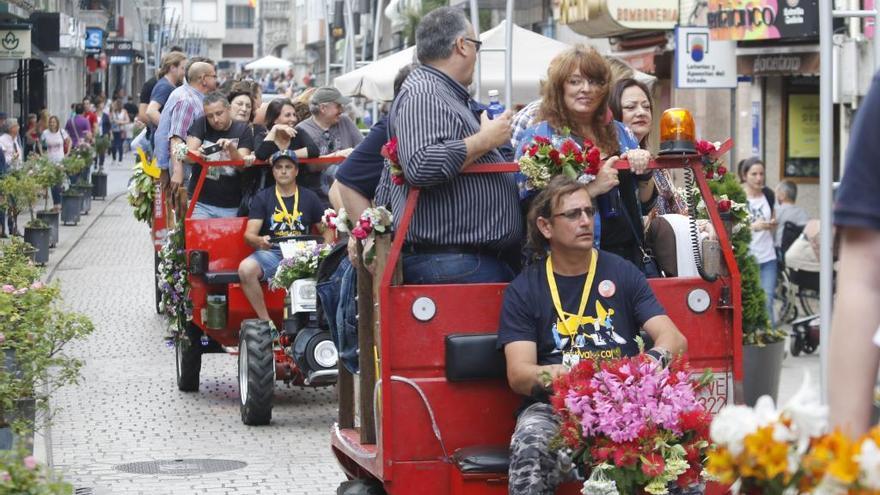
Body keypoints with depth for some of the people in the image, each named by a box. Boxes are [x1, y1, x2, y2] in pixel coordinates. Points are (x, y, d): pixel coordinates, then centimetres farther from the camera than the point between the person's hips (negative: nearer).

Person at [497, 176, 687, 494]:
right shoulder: (523, 290, 8)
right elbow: (518, 375, -1)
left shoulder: (622, 273, 13)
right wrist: (555, 375, -25)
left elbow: (673, 338, 4)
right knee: (530, 448, -36)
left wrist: (653, 361, -21)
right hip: (555, 405, -1)